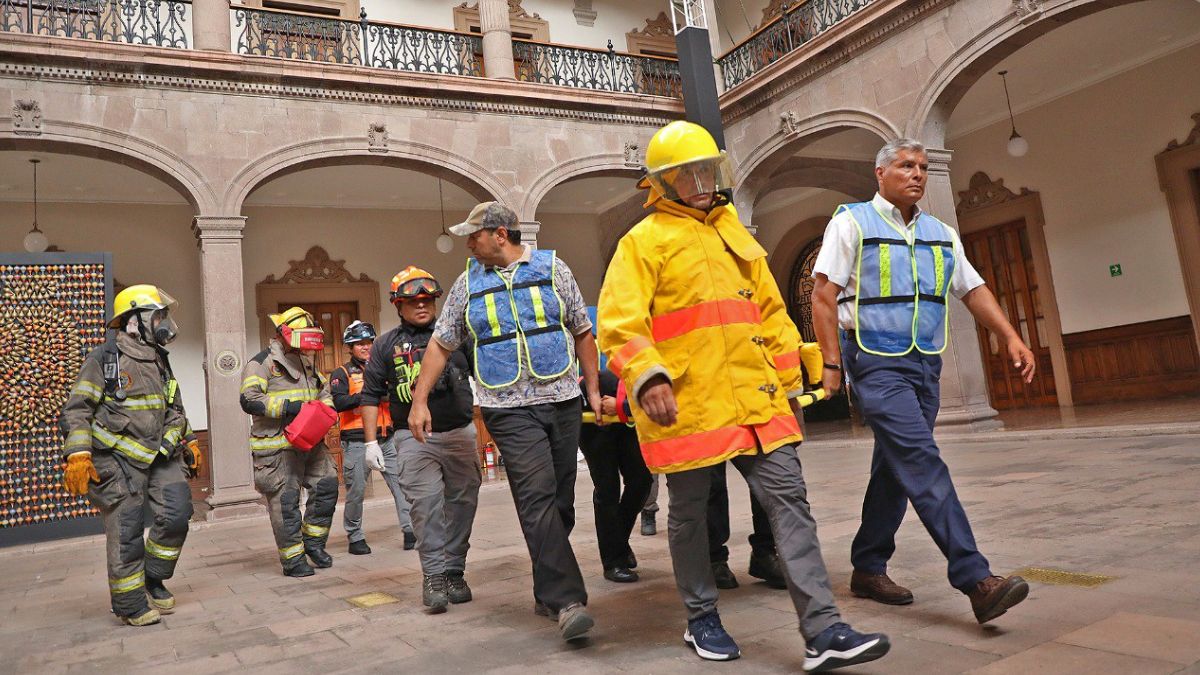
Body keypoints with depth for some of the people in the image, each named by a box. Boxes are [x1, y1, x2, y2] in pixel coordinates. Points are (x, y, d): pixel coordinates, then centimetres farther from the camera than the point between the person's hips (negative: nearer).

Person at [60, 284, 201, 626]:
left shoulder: (159, 361, 14)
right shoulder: (103, 359, -8)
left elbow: (174, 409, 24)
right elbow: (77, 409, -11)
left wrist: (189, 442, 21)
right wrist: (78, 455, -19)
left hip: (160, 455, 6)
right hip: (119, 459, -6)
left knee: (176, 515, -2)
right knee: (126, 532, -2)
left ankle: (154, 579, 20)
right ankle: (130, 604, 11)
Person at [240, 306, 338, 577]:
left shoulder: (308, 364, 18)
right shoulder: (262, 363, -6)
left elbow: (324, 392, 29)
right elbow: (249, 399, -17)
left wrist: (327, 409, 7)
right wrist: (287, 406, -23)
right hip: (278, 448, -7)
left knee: (327, 485, 5)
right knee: (285, 501, -3)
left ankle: (313, 541, 21)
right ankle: (292, 559, 7)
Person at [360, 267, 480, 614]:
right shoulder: (386, 345, 8)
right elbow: (371, 395, 10)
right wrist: (371, 441, 4)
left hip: (460, 432, 2)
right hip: (414, 438, -1)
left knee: (462, 502, 5)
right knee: (426, 504, -12)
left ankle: (454, 572, 17)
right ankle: (433, 576, -7)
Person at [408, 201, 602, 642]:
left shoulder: (553, 269, 6)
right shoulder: (468, 283, 9)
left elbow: (582, 332, 12)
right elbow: (440, 344, 12)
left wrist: (593, 387, 10)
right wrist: (419, 401, 6)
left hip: (563, 400, 1)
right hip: (509, 408, -1)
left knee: (560, 501, 6)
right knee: (537, 498, -14)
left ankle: (547, 593, 20)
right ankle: (566, 601, -13)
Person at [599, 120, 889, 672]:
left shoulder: (734, 234, 19)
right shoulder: (644, 242, -1)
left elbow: (771, 313, 22)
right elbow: (619, 321, -13)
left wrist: (789, 382, 20)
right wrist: (647, 376, -28)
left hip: (756, 399, 5)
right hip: (687, 404, -5)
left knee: (789, 500, -2)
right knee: (689, 512, 8)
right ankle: (701, 620, 28)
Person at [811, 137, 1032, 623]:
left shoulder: (941, 234, 16)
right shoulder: (852, 223, -2)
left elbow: (973, 290, 18)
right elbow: (823, 294, -7)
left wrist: (1010, 337, 5)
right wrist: (832, 361, -14)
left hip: (925, 364, 7)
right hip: (877, 363, -7)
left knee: (897, 468, 9)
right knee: (923, 463, -16)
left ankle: (868, 569, 21)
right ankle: (976, 580, -17)